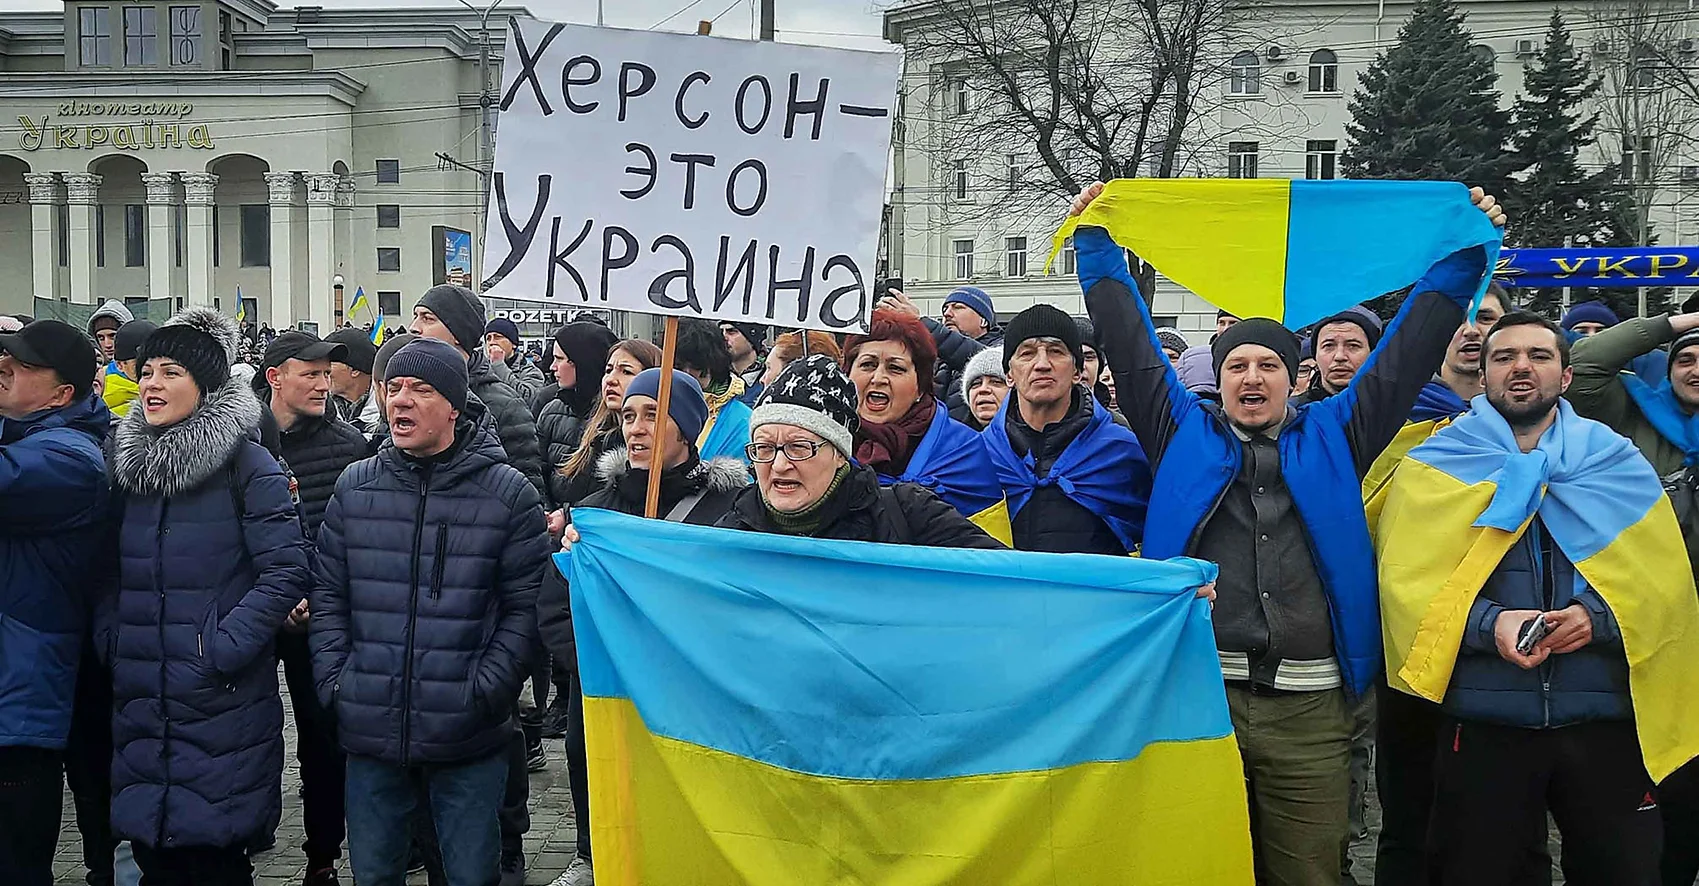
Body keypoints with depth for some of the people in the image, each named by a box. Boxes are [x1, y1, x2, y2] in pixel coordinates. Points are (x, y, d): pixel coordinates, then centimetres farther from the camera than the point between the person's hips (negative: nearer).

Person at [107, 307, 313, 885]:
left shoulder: (245, 462, -8)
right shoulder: (126, 462, 10)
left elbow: (287, 570, -13)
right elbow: (112, 573, 19)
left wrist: (224, 647, -18)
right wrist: (110, 641, 5)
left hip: (223, 703, -5)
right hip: (139, 702, 6)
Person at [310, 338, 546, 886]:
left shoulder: (508, 493, -6)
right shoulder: (354, 487, 5)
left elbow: (524, 607, -5)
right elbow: (329, 595, 9)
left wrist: (485, 690, -12)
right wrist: (334, 681, -1)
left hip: (469, 738, -3)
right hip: (370, 732, 3)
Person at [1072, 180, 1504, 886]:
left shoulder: (1332, 437, 14)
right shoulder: (1183, 433, 12)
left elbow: (1406, 352, 15)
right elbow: (1131, 344, 12)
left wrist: (1466, 252, 16)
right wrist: (1098, 245, 13)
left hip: (1310, 707, 1)